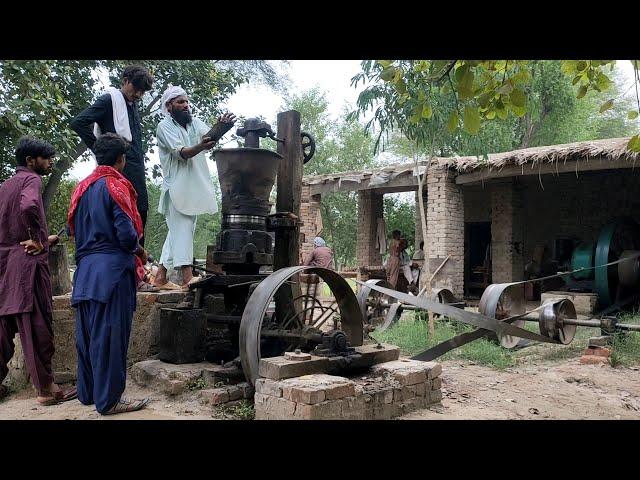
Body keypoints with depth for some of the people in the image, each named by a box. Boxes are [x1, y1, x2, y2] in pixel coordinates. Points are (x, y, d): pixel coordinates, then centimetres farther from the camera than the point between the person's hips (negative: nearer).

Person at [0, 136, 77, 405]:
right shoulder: (31, 179, -6)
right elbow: (29, 207, -28)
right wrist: (39, 240, -16)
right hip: (27, 262, -8)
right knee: (36, 325, -5)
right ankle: (46, 389, 1)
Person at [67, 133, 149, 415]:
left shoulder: (82, 187, 13)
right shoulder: (116, 186, -9)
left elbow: (72, 228, 16)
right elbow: (127, 233, -16)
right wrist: (138, 250, 3)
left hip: (85, 270, 8)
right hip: (112, 270, -8)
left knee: (87, 332, 14)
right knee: (110, 335, -4)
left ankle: (87, 392, 26)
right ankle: (109, 400, 1)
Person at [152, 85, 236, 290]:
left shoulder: (195, 123, 13)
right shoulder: (165, 126, -5)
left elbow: (209, 135, -8)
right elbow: (182, 153, -19)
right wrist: (201, 146, -39)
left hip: (195, 186, 7)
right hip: (176, 186, -6)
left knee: (177, 231, 11)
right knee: (182, 229, -14)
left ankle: (161, 277, 20)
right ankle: (187, 276, -18)